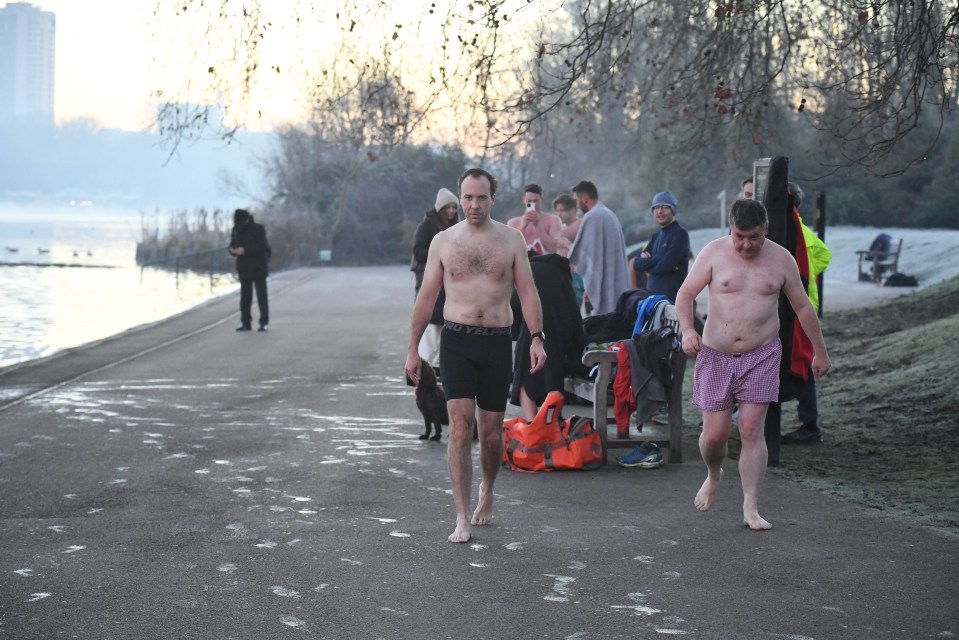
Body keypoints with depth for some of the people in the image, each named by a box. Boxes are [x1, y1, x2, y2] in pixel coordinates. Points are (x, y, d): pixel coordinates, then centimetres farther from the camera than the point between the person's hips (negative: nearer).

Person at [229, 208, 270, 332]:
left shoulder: (257, 229, -11)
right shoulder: (237, 229, 6)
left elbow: (262, 246, -18)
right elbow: (232, 244, 14)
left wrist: (245, 250, -25)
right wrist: (233, 250, -11)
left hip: (258, 268, -6)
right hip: (244, 268, 6)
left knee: (262, 296, -3)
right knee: (245, 297, 8)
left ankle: (264, 323, -1)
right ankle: (246, 322, 13)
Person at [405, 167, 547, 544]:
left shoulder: (511, 240, 4)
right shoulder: (443, 241, 5)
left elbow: (527, 291, 2)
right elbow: (426, 297, 9)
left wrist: (537, 337, -10)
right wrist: (413, 348, 7)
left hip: (497, 343, 1)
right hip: (457, 340, -1)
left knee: (491, 432, 8)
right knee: (460, 425, -13)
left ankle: (487, 491, 38)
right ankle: (462, 518, -13)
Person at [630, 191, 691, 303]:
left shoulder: (680, 234, -7)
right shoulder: (656, 237, 18)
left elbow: (665, 265, -17)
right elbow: (637, 264, 8)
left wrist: (647, 263, 0)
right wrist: (655, 261, -10)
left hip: (672, 298, -8)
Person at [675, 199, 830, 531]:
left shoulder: (781, 259, 1)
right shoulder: (714, 252, -4)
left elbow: (803, 307, 11)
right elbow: (685, 294, -3)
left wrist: (820, 351, 16)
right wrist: (687, 329, -21)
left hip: (761, 356, 0)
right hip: (715, 355, 0)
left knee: (751, 430, -8)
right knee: (714, 434, 0)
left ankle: (751, 508, -2)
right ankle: (713, 474, 34)